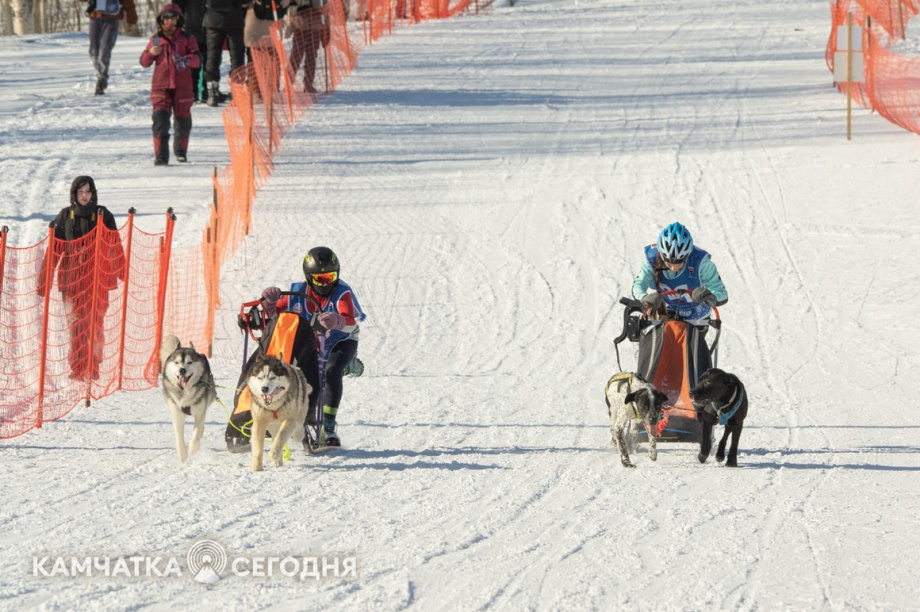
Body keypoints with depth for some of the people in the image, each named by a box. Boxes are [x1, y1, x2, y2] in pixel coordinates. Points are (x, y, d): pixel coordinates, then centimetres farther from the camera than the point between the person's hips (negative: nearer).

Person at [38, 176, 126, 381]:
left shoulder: (102, 215, 6)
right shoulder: (65, 216, 8)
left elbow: (114, 246, 5)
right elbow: (55, 248, 8)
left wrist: (122, 271, -4)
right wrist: (44, 278, 5)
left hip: (98, 278, -1)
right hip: (72, 278, 1)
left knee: (95, 323, -3)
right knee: (75, 324, -2)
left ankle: (93, 368, 4)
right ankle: (77, 368, 3)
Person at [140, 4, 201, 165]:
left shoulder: (186, 39, 4)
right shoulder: (156, 39, 8)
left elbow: (197, 60, -4)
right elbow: (144, 62, 11)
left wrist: (187, 60, -26)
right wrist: (150, 53, -10)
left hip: (182, 86, 0)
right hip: (161, 86, 0)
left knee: (183, 119, 11)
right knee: (160, 118, -12)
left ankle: (181, 150, 33)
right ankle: (161, 156, -12)